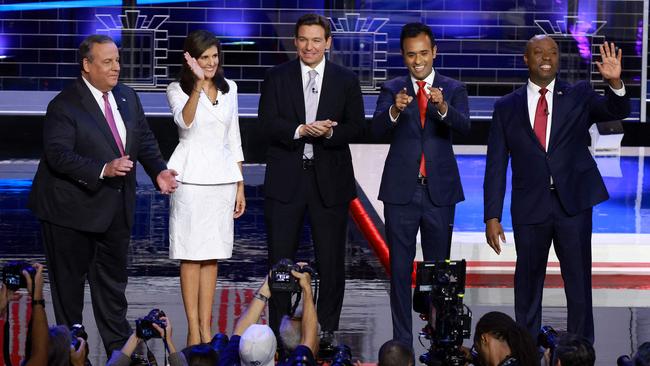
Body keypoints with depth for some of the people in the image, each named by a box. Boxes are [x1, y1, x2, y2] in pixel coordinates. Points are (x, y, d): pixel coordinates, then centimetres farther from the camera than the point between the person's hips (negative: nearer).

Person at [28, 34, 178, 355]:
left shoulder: (127, 97, 6)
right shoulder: (64, 106, -17)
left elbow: (144, 139, 11)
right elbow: (58, 154, -25)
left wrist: (158, 171, -8)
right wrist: (103, 170, -35)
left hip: (116, 208, 7)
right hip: (73, 208, -6)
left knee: (113, 279, 16)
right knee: (69, 281, 7)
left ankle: (119, 347, 26)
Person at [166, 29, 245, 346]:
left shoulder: (229, 88, 11)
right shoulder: (177, 90, -2)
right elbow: (185, 121, -24)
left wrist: (240, 185, 14)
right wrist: (198, 84, -34)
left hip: (222, 177, 4)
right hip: (191, 177, -4)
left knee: (212, 255, 8)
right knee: (192, 255, -2)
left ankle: (206, 329, 13)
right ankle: (193, 332, 2)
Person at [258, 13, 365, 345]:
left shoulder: (346, 80, 6)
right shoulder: (277, 77, 5)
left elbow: (356, 127, 1)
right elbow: (267, 122, -5)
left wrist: (328, 132, -18)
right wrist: (302, 130, -20)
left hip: (329, 180, 0)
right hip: (285, 179, 0)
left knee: (331, 262, 4)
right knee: (280, 259, 4)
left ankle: (327, 331, 14)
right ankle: (278, 331, 13)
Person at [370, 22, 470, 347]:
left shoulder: (453, 89, 4)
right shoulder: (392, 89, 5)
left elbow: (464, 126, -14)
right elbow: (377, 129, -11)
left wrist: (443, 107, -34)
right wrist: (394, 110, -32)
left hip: (440, 191, 0)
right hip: (401, 190, 0)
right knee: (400, 268, 3)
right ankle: (402, 342, 7)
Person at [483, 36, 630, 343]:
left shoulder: (579, 96, 6)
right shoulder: (506, 107, 6)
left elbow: (616, 111, -9)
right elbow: (496, 165, 4)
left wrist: (615, 83, -30)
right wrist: (492, 216, -2)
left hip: (574, 203, -1)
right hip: (530, 208, 1)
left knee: (579, 281, 2)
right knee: (527, 283, 9)